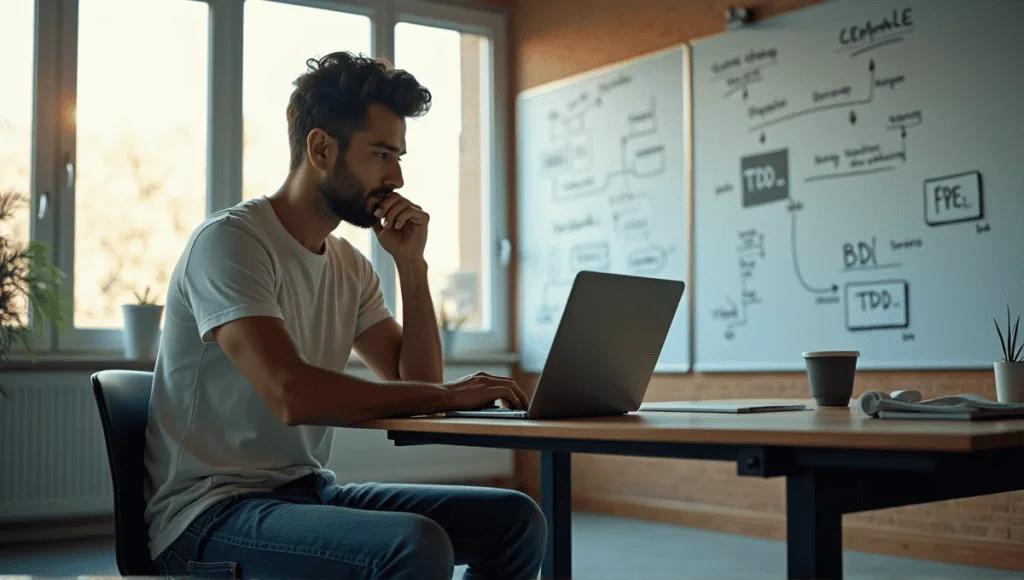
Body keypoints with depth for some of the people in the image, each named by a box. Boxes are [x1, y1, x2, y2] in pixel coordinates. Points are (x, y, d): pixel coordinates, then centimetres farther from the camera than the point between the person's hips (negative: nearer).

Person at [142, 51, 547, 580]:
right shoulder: (229, 240, -14)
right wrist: (448, 395, -19)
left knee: (516, 519, -3)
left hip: (310, 491, 8)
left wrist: (411, 264, 0)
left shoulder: (349, 266, 11)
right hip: (210, 512, -8)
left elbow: (416, 385, 10)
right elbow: (291, 394, -27)